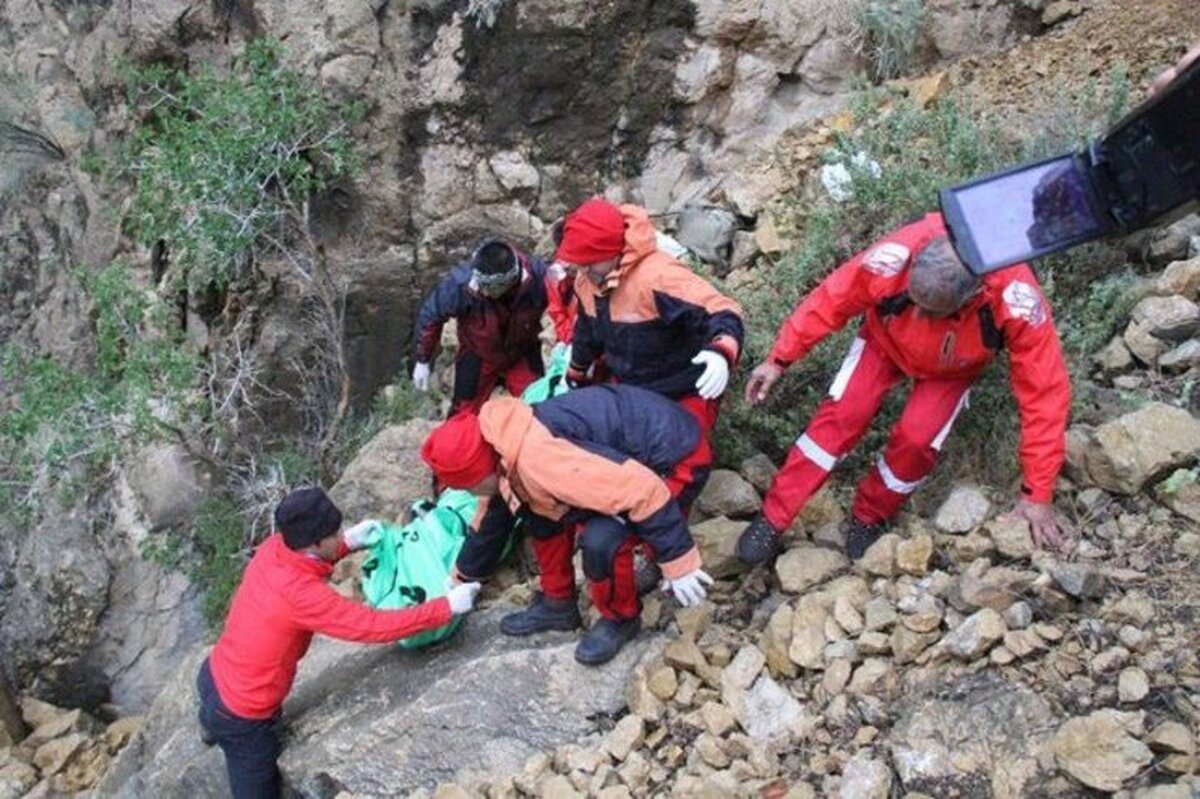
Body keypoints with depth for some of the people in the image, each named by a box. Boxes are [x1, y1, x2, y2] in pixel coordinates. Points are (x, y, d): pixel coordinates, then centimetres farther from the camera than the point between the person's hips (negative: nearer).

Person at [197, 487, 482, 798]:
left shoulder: (272, 549, -12)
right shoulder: (303, 596, -35)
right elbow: (377, 626, -33)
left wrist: (349, 542, 4)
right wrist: (447, 606, -25)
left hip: (216, 676, 8)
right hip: (239, 715, -8)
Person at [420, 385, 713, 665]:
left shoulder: (539, 460, -33)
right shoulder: (505, 445, 0)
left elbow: (642, 491, -34)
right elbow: (494, 518, 19)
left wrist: (679, 563, -26)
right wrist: (462, 577, 30)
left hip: (673, 452, -9)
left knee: (600, 539, -26)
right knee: (540, 513, 8)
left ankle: (621, 618, 2)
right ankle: (558, 603, 24)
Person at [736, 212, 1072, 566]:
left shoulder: (1015, 302, -41)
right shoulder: (895, 260, -41)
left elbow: (1044, 391, -32)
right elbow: (830, 300, -23)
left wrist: (1037, 493, -28)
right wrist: (780, 359, -15)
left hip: (951, 369, 0)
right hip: (887, 341, 0)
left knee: (917, 438, -20)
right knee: (843, 414, -17)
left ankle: (870, 517, 8)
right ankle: (772, 519, -5)